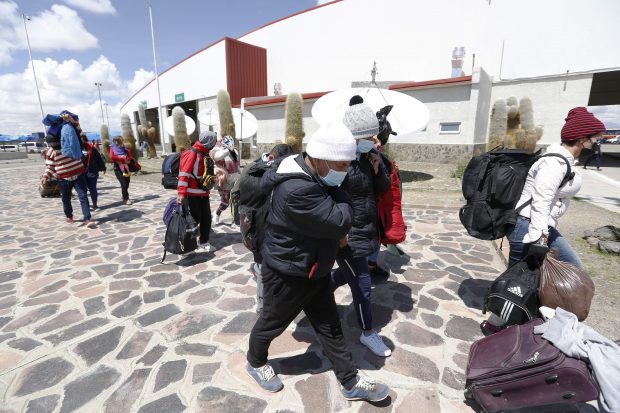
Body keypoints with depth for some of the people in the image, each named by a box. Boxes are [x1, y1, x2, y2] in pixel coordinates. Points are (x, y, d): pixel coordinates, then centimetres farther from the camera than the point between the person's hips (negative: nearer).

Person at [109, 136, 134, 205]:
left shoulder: (123, 148, 11)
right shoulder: (113, 148, -1)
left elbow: (129, 156, 11)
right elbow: (112, 157, -17)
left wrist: (127, 159, -10)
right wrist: (122, 159, -15)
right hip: (118, 169, -5)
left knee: (127, 183, 9)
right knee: (124, 184, -11)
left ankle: (125, 197, 26)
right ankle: (126, 199, -6)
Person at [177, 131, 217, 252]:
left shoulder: (204, 154, 12)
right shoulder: (191, 154, -16)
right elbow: (183, 175, -23)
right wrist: (181, 193, -29)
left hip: (203, 193, 8)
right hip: (192, 194, -8)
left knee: (206, 218, 9)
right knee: (194, 219, 0)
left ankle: (204, 242, 22)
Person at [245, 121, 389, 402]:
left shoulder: (315, 176, -1)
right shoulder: (297, 190, -35)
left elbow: (328, 218, 12)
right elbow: (341, 221, -32)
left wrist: (335, 232, -6)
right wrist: (337, 193, -16)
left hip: (314, 270, 8)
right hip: (287, 275, -8)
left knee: (330, 326, 17)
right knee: (272, 322, 19)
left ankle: (350, 383, 35)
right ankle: (255, 362, 49)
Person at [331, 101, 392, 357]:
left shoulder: (367, 155, 3)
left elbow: (383, 188, 9)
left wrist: (378, 168, -10)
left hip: (365, 231, 8)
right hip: (346, 236, -8)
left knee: (346, 273, 26)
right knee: (362, 285, 6)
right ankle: (367, 333, 30)